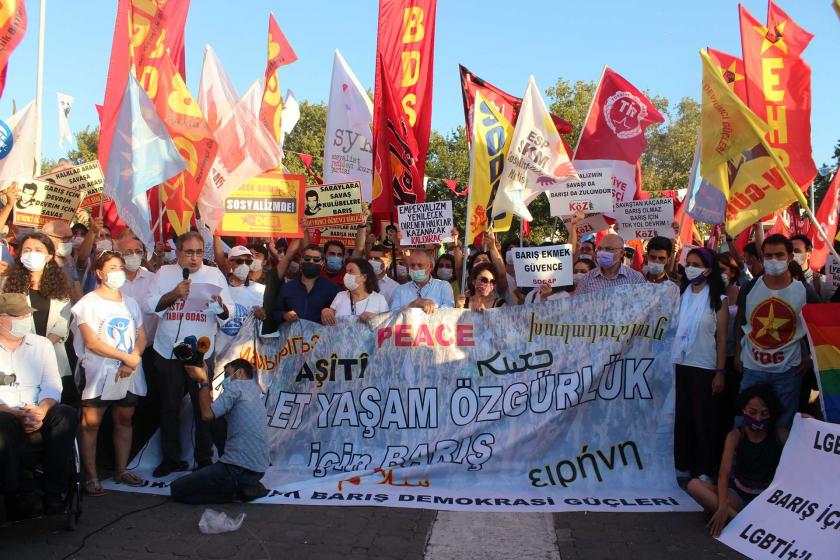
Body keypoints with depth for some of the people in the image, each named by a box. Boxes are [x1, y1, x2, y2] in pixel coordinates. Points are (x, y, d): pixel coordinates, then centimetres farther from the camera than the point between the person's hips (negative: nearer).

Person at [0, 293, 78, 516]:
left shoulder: (42, 344, 15)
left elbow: (52, 384, 7)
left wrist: (41, 410, -14)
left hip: (37, 417, 3)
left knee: (66, 414, -28)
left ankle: (53, 493, -26)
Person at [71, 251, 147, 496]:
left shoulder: (130, 303, 14)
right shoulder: (89, 303, -3)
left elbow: (142, 337, 8)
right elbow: (92, 342, -12)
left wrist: (132, 363, -10)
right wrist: (127, 357, -14)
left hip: (129, 374, 5)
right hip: (98, 373, -5)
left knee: (124, 420, 9)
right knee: (90, 423, -3)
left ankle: (121, 470, 19)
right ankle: (91, 476, 4)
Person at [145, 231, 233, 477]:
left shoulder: (215, 275, 5)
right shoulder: (165, 273, 7)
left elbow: (227, 316, 0)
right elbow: (151, 305, -3)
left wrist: (220, 306, -21)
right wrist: (174, 294, -17)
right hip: (168, 352, 1)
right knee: (169, 406, 9)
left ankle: (204, 458, 15)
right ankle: (171, 458, 22)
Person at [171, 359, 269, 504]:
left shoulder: (237, 385, -6)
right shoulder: (254, 389, 19)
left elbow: (207, 414, -13)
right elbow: (216, 411, 22)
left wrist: (203, 381, -2)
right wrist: (204, 381, 19)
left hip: (240, 467, -9)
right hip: (257, 468, 9)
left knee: (177, 489, 2)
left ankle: (236, 491, -7)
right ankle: (246, 486, 10)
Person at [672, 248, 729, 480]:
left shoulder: (718, 300, -2)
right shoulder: (680, 295, 7)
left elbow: (721, 338, -3)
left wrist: (720, 372, -8)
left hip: (703, 367, -3)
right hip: (678, 365, 3)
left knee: (702, 418, 5)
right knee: (681, 416, 8)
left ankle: (704, 470, 15)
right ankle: (681, 464, 19)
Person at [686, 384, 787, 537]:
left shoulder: (779, 434, -4)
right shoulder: (735, 436, -7)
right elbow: (724, 474, -17)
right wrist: (722, 506, -34)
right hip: (738, 495, 0)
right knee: (694, 485, -24)